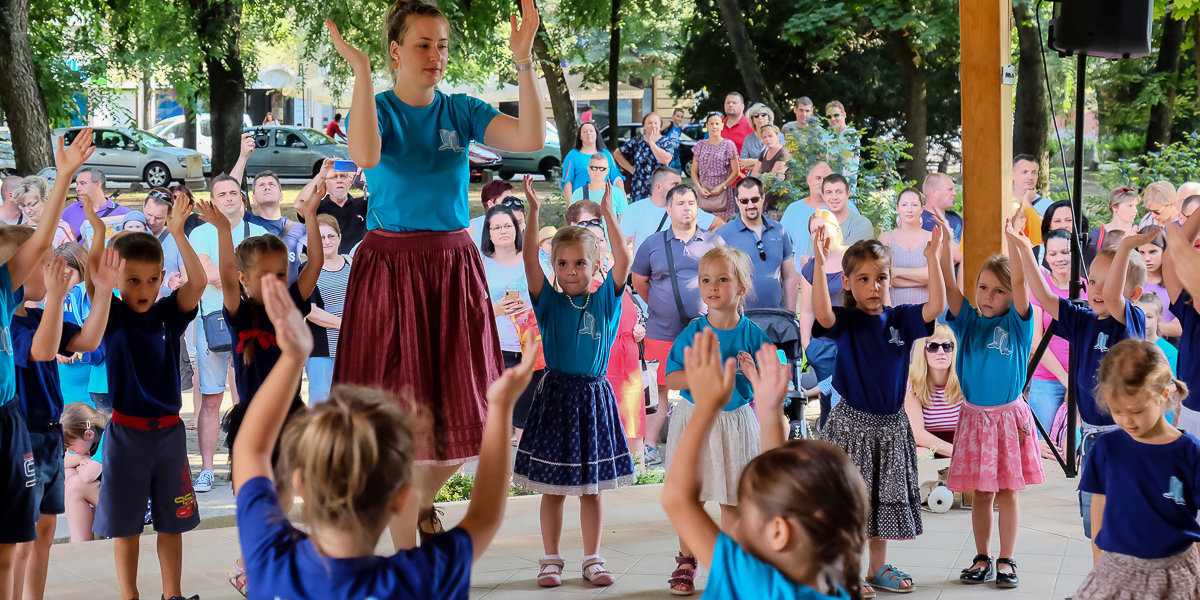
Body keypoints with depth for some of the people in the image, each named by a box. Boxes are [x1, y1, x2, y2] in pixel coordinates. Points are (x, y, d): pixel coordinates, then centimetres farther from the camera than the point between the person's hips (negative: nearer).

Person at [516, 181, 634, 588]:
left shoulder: (605, 300, 1)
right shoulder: (549, 301, -1)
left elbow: (623, 260, -11)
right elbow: (529, 261, -12)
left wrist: (608, 214, -18)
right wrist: (534, 212, -19)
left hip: (594, 395, 1)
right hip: (556, 394, -1)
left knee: (592, 486, 9)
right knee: (552, 486, 5)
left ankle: (592, 560, 18)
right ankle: (551, 560, 16)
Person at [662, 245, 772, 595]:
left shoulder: (752, 335, -6)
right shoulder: (692, 333, -5)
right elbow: (670, 379, -6)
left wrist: (755, 376, -25)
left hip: (735, 421, 0)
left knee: (732, 498, 5)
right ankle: (687, 561, 23)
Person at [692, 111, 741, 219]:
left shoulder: (728, 145, 3)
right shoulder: (700, 145, 11)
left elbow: (736, 172, 1)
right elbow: (694, 171, 11)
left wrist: (722, 186, -11)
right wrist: (699, 188, -5)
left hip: (722, 193, -2)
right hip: (703, 192, 2)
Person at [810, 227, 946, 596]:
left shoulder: (900, 319, 1)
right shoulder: (846, 321, -8)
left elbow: (936, 306, -13)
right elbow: (821, 313, -30)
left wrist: (933, 259, -20)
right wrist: (819, 264, -38)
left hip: (890, 425, 4)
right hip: (852, 423, -4)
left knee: (885, 499, 14)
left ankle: (878, 568, 27)